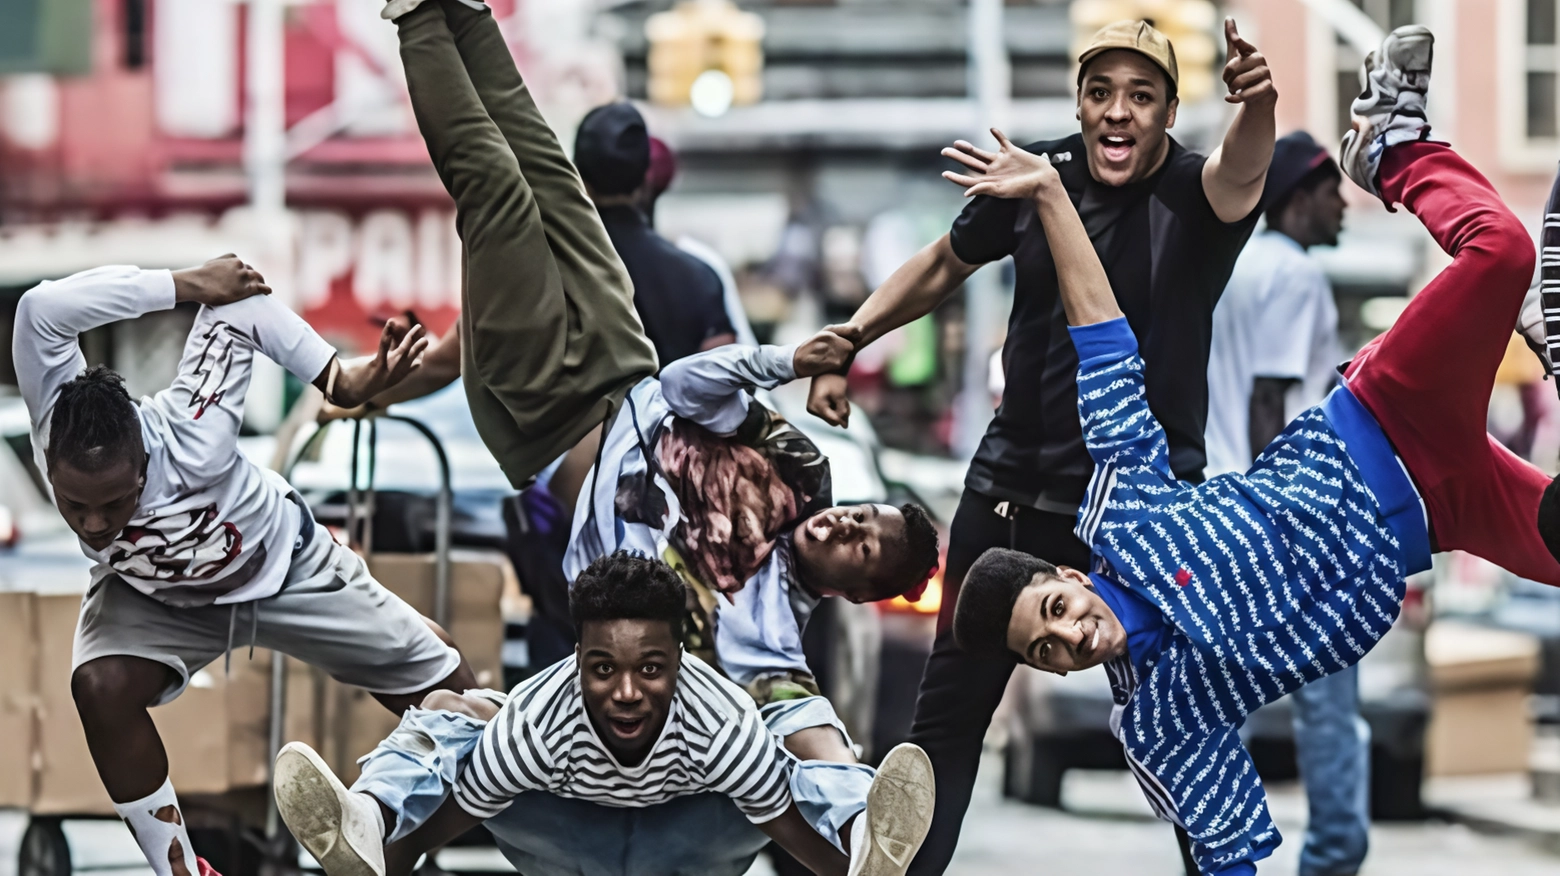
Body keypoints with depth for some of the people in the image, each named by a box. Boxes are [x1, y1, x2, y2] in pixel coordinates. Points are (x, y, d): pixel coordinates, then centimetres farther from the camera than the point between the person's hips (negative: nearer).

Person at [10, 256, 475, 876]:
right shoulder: (57, 424, -38)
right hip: (153, 594, 1)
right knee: (101, 687, -31)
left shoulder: (191, 442, -43)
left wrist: (341, 378, -30)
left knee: (452, 698, 3)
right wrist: (190, 285, -48)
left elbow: (237, 306, -32)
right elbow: (40, 311, -55)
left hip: (285, 569, -1)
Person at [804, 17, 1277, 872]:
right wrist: (847, 341, 8)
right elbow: (944, 264, 16)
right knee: (949, 710, 10)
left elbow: (1238, 176, -39)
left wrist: (1257, 109, -61)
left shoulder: (1194, 195, -14)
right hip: (1014, 490, 4)